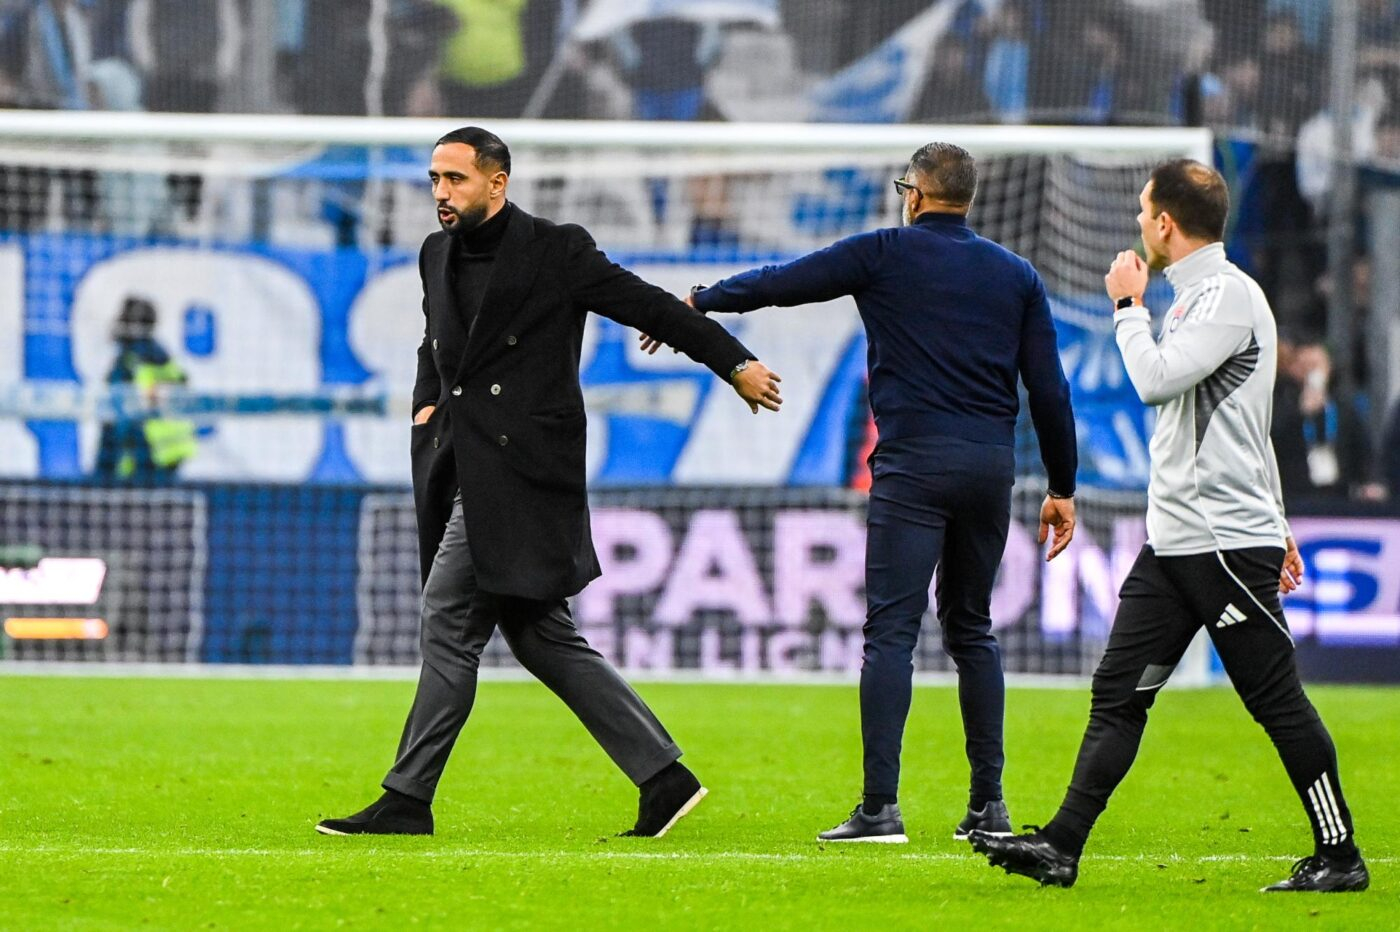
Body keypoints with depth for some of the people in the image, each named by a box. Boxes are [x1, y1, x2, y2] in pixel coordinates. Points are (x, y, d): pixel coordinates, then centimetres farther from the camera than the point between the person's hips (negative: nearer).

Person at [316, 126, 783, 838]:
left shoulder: (556, 251, -5)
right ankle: (662, 775, 11)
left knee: (449, 623, -10)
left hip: (519, 471, -8)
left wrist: (735, 363, 3)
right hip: (463, 471, 8)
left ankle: (408, 800, -6)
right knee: (539, 637, 7)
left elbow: (647, 305, 0)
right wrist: (427, 401, 14)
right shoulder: (438, 255, 15)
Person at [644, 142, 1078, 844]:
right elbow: (1049, 390, 10)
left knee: (890, 630, -7)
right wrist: (1063, 489, 17)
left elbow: (780, 283, 7)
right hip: (992, 464, 5)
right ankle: (989, 804, 13)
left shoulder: (885, 254, 2)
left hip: (914, 463, -5)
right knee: (970, 628, 16)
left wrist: (695, 304, 22)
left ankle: (880, 806, -15)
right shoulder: (1016, 275, 13)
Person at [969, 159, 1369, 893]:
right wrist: (1273, 524, 27)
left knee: (1276, 702, -4)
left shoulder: (1229, 294, -12)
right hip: (1173, 541, 10)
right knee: (1118, 690, 3)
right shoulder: (1196, 296, 18)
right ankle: (1062, 846, 0)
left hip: (1227, 543, -10)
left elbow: (1155, 380, -24)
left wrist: (1128, 307, -7)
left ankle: (1339, 855, 4)